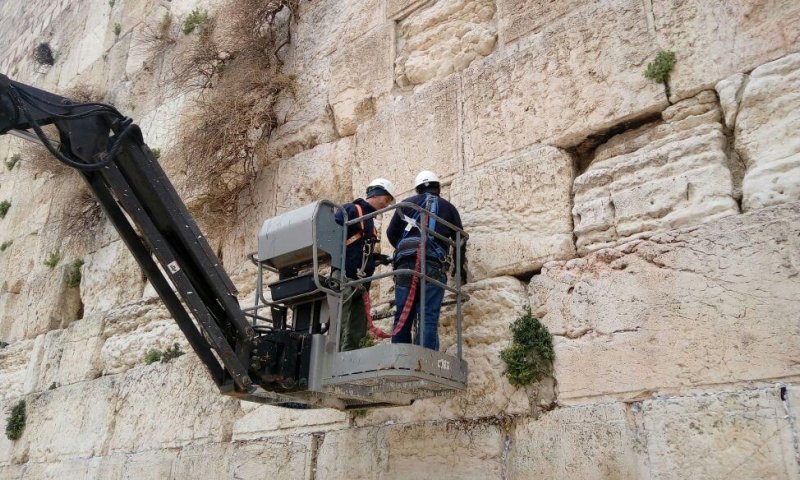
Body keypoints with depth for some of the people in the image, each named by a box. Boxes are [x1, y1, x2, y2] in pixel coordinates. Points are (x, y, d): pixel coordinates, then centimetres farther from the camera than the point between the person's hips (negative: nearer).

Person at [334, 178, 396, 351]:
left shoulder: (369, 220, 26)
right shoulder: (350, 210, -1)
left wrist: (378, 257, 13)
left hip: (361, 284, 9)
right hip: (345, 280, -9)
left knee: (356, 334, 4)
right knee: (339, 329, -13)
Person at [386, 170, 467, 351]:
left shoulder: (406, 203, 21)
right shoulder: (448, 207, 20)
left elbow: (391, 233, 18)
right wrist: (461, 268, 31)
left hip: (405, 264, 1)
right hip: (433, 266, -1)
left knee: (402, 317, 2)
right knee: (429, 318, -7)